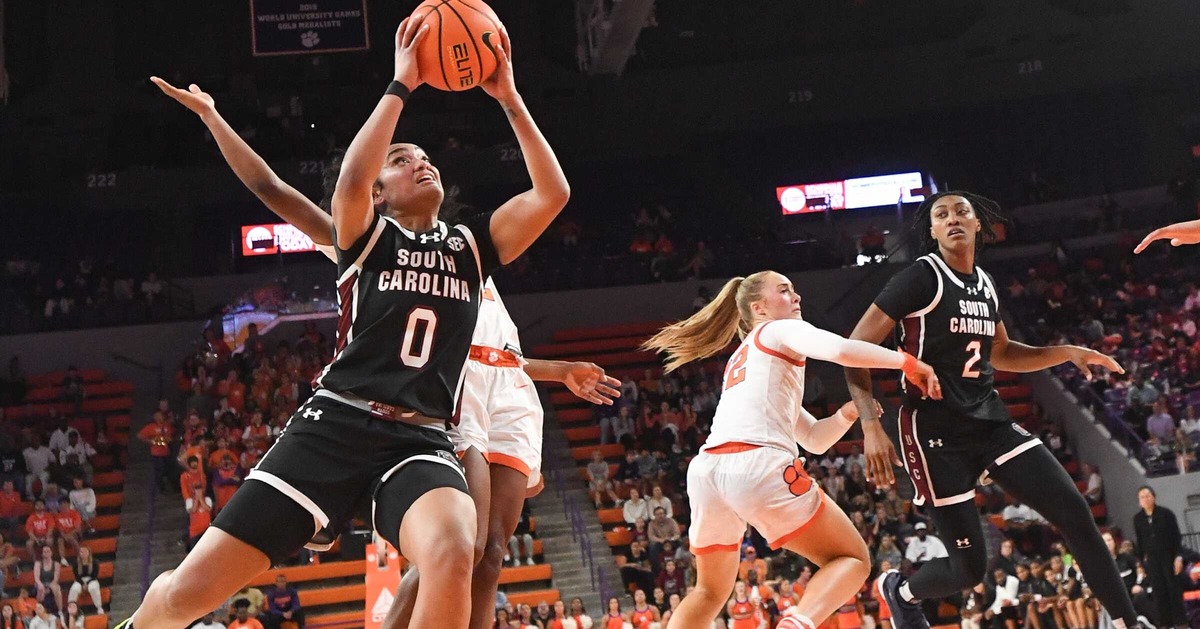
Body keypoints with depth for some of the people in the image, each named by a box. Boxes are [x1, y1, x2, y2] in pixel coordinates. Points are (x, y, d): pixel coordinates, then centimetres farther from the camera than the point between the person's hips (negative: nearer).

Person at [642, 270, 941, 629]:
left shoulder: (742, 360, 36)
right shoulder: (779, 331, 14)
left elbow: (813, 439, 33)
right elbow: (841, 350, -10)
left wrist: (848, 412, 17)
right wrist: (909, 363, 0)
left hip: (705, 471, 8)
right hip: (756, 465, -8)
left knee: (710, 592, 27)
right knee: (853, 559, 4)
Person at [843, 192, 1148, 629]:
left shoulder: (984, 285, 11)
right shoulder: (921, 278, -11)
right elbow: (856, 348, -12)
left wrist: (1068, 353, 14)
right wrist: (871, 425, -23)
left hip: (989, 420, 7)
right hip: (936, 429, -6)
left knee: (1074, 511, -6)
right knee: (969, 567, -6)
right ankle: (898, 590, 26)